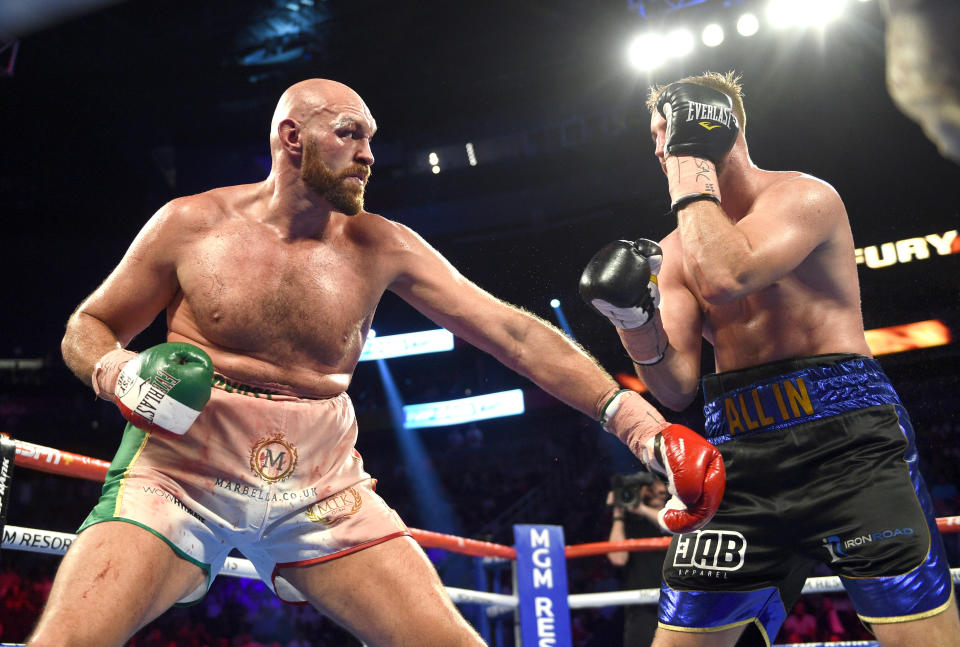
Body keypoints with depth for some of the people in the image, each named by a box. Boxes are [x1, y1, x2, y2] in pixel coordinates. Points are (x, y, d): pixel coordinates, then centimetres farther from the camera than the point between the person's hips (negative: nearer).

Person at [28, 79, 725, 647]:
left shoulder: (382, 249, 0)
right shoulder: (191, 224, -3)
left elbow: (513, 332, -5)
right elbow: (86, 328, 9)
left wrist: (625, 410, -15)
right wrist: (116, 372, -16)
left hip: (322, 488, 2)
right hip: (184, 475, -1)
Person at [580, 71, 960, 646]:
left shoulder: (804, 196, -2)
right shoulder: (675, 250, 14)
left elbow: (726, 277, -23)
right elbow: (678, 388, 8)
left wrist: (690, 164, -11)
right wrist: (635, 320, -11)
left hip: (845, 443, -4)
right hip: (739, 455, 5)